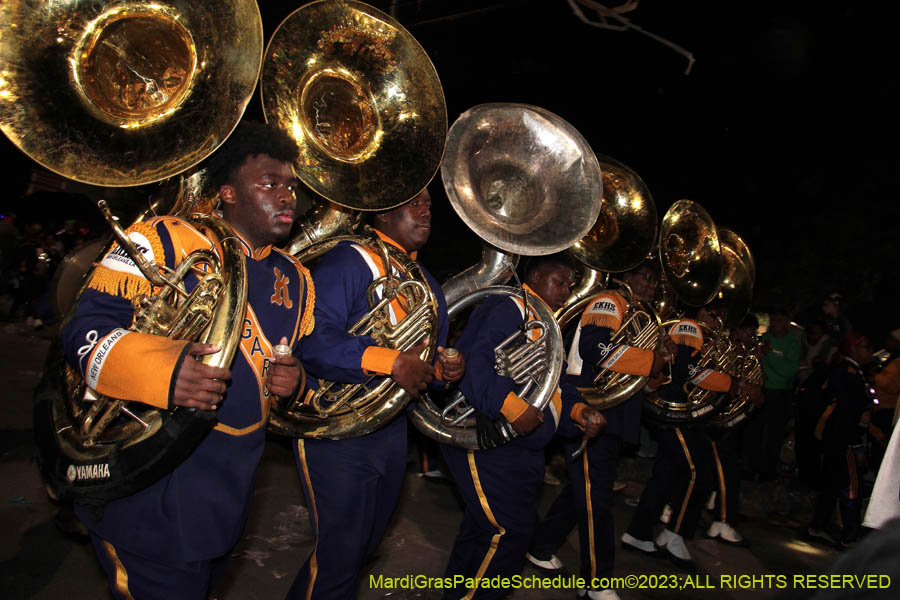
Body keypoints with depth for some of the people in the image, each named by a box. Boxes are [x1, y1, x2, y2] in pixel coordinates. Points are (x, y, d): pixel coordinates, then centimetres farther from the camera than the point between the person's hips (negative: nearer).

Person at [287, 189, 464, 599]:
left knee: (367, 541, 20)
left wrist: (443, 367, -2)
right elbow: (314, 339, -26)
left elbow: (432, 353, 21)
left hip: (391, 429, 8)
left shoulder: (426, 284, 15)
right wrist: (391, 363, -33)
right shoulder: (348, 262, -12)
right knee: (340, 550, -3)